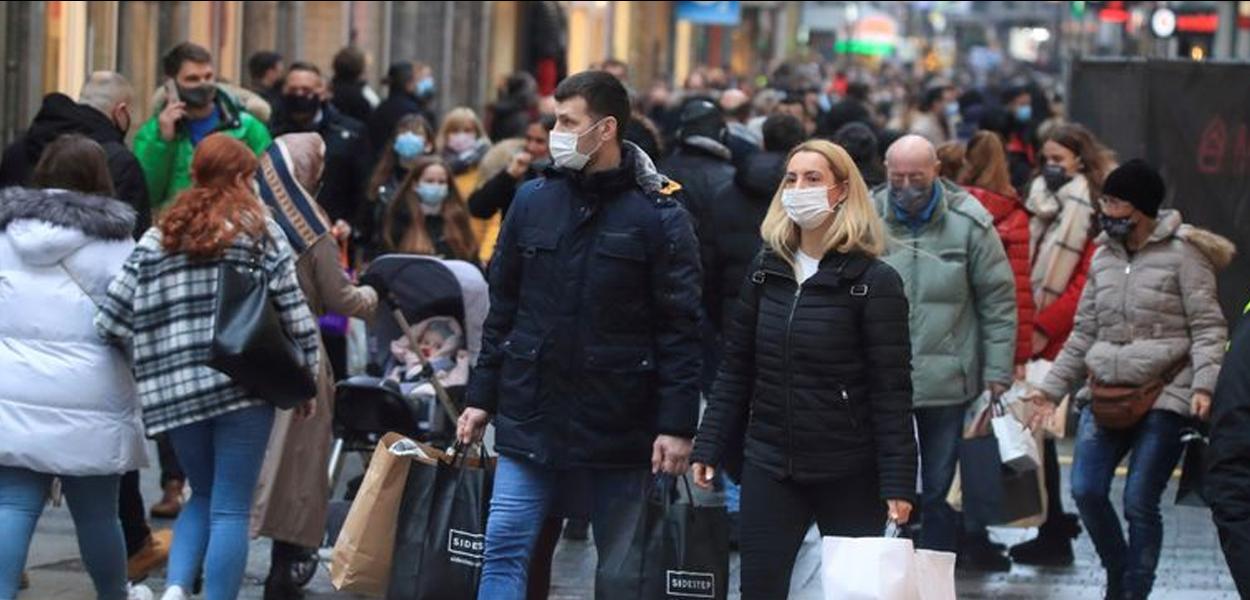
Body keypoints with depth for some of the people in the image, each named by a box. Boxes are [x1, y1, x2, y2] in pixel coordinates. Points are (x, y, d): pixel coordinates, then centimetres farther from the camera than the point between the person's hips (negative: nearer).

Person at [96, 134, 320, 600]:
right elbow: (293, 310, -2)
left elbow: (114, 317, 3)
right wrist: (307, 378, 7)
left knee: (203, 496, 19)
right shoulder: (259, 229, 2)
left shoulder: (158, 237, 10)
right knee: (231, 508, 1)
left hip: (176, 388, 4)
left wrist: (150, 366, 16)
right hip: (244, 384, -4)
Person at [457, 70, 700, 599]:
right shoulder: (533, 201, 7)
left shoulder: (658, 215, -6)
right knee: (504, 552, -4)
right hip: (530, 417, 3)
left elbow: (680, 330, -7)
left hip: (618, 430, -3)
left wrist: (676, 425, -12)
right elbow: (502, 307, 13)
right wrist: (482, 396, 10)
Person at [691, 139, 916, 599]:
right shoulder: (767, 270, 8)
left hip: (850, 474, -4)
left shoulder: (873, 281, -7)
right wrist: (708, 448, 4)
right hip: (769, 467, 4)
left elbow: (892, 391, -10)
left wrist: (898, 483, -15)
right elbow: (735, 371, 11)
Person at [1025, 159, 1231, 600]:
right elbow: (1084, 333, 20)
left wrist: (1204, 385, -20)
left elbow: (1208, 328, -7)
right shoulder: (1105, 256, 15)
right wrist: (1052, 388, 17)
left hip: (1164, 395, -5)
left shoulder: (1181, 253, -4)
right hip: (1107, 393, 5)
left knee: (1139, 501, -7)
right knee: (1085, 489, -6)